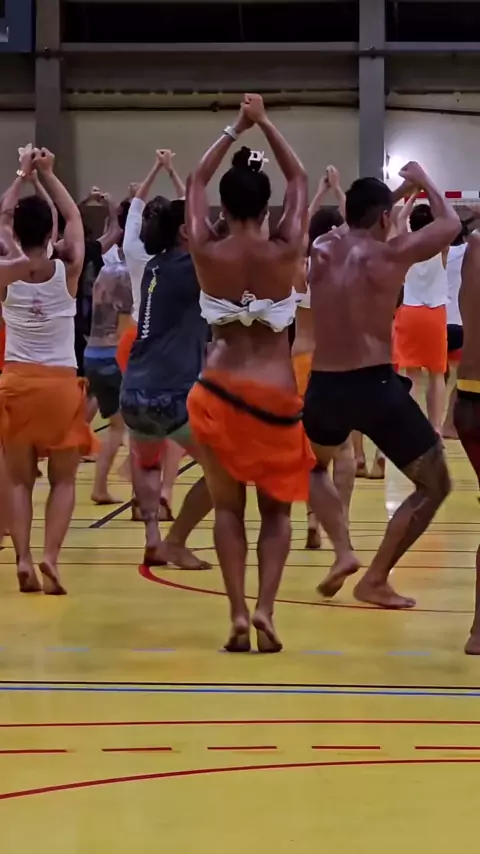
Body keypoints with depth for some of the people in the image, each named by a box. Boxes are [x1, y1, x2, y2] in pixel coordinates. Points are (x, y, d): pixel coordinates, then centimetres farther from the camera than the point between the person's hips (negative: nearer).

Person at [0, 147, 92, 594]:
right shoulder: (68, 271, -6)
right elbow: (75, 218, 10)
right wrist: (48, 174, 17)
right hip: (60, 384, -1)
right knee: (63, 479, 8)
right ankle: (50, 555, -10)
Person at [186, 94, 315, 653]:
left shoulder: (206, 253, -5)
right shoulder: (286, 251, -6)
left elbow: (196, 182, 12)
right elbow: (299, 180, 10)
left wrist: (234, 129, 17)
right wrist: (264, 124, 13)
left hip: (220, 391, 1)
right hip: (275, 393, 0)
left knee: (227, 507, 13)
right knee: (276, 509, 12)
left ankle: (237, 614, 1)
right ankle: (264, 608, -7)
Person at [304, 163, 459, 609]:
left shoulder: (321, 251, 8)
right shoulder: (391, 254, -4)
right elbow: (450, 224, 11)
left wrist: (391, 191, 38)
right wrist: (423, 182, 27)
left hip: (323, 387, 5)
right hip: (375, 386, -5)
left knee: (312, 466, 35)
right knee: (434, 485, 11)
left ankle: (342, 551, 14)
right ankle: (375, 580, 7)